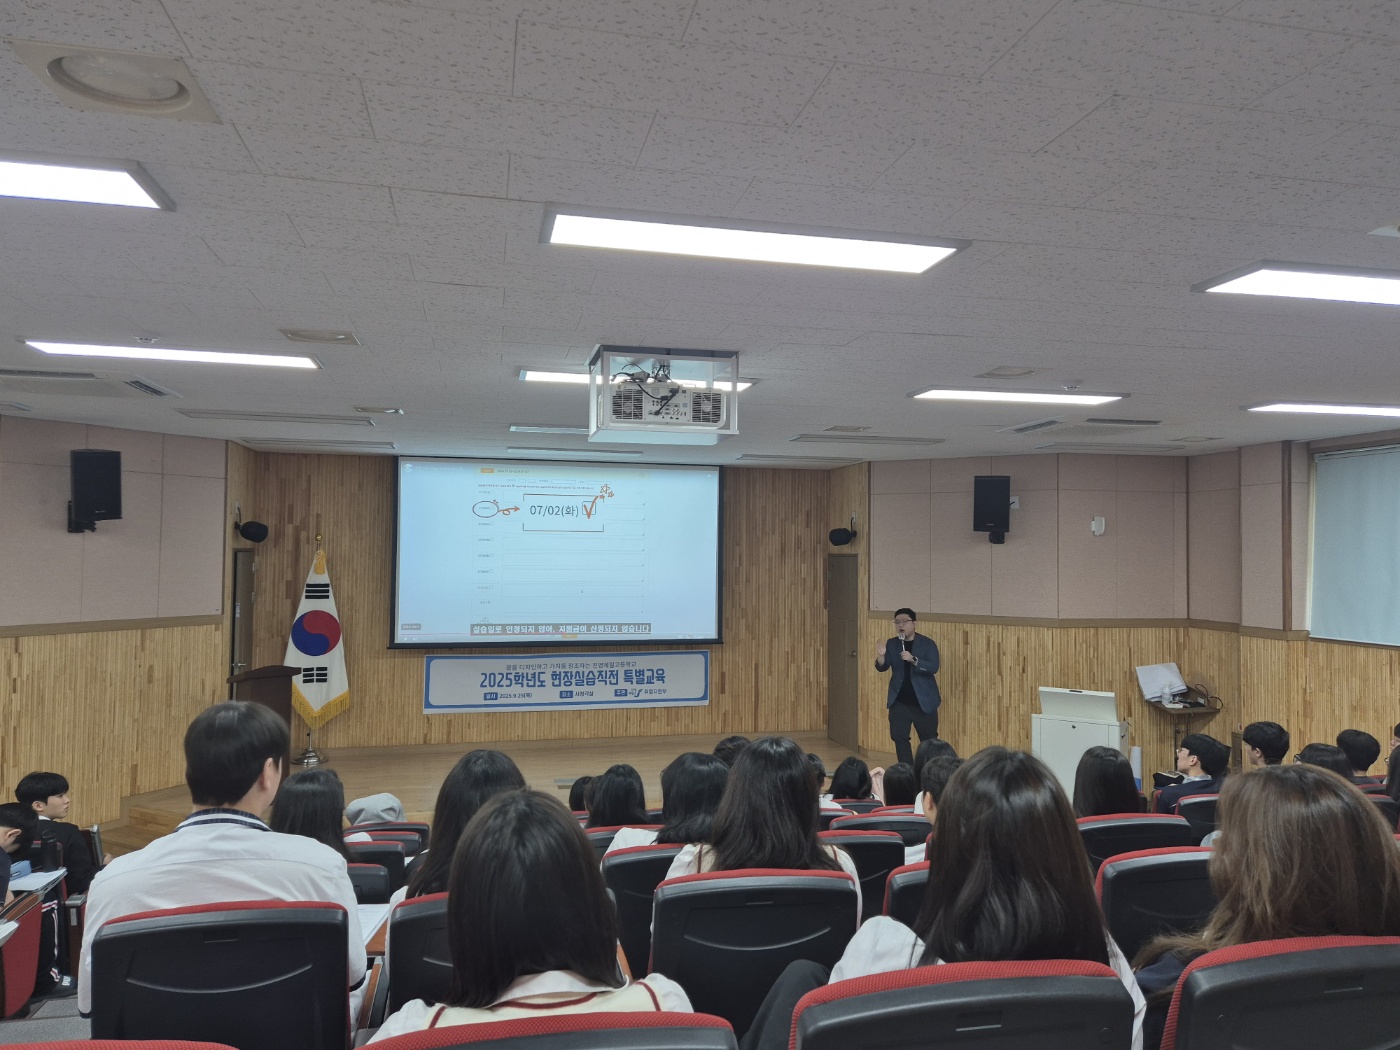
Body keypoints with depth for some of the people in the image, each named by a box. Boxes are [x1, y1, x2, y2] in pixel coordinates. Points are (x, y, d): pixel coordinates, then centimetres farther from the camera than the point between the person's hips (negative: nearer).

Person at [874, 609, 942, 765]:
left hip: (923, 701, -3)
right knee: (899, 737, 1)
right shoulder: (892, 644, 4)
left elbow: (933, 667, -18)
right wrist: (881, 656, -26)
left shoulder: (927, 644, -6)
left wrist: (913, 660, -32)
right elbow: (882, 667, -4)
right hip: (899, 701, 3)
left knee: (929, 740, 6)